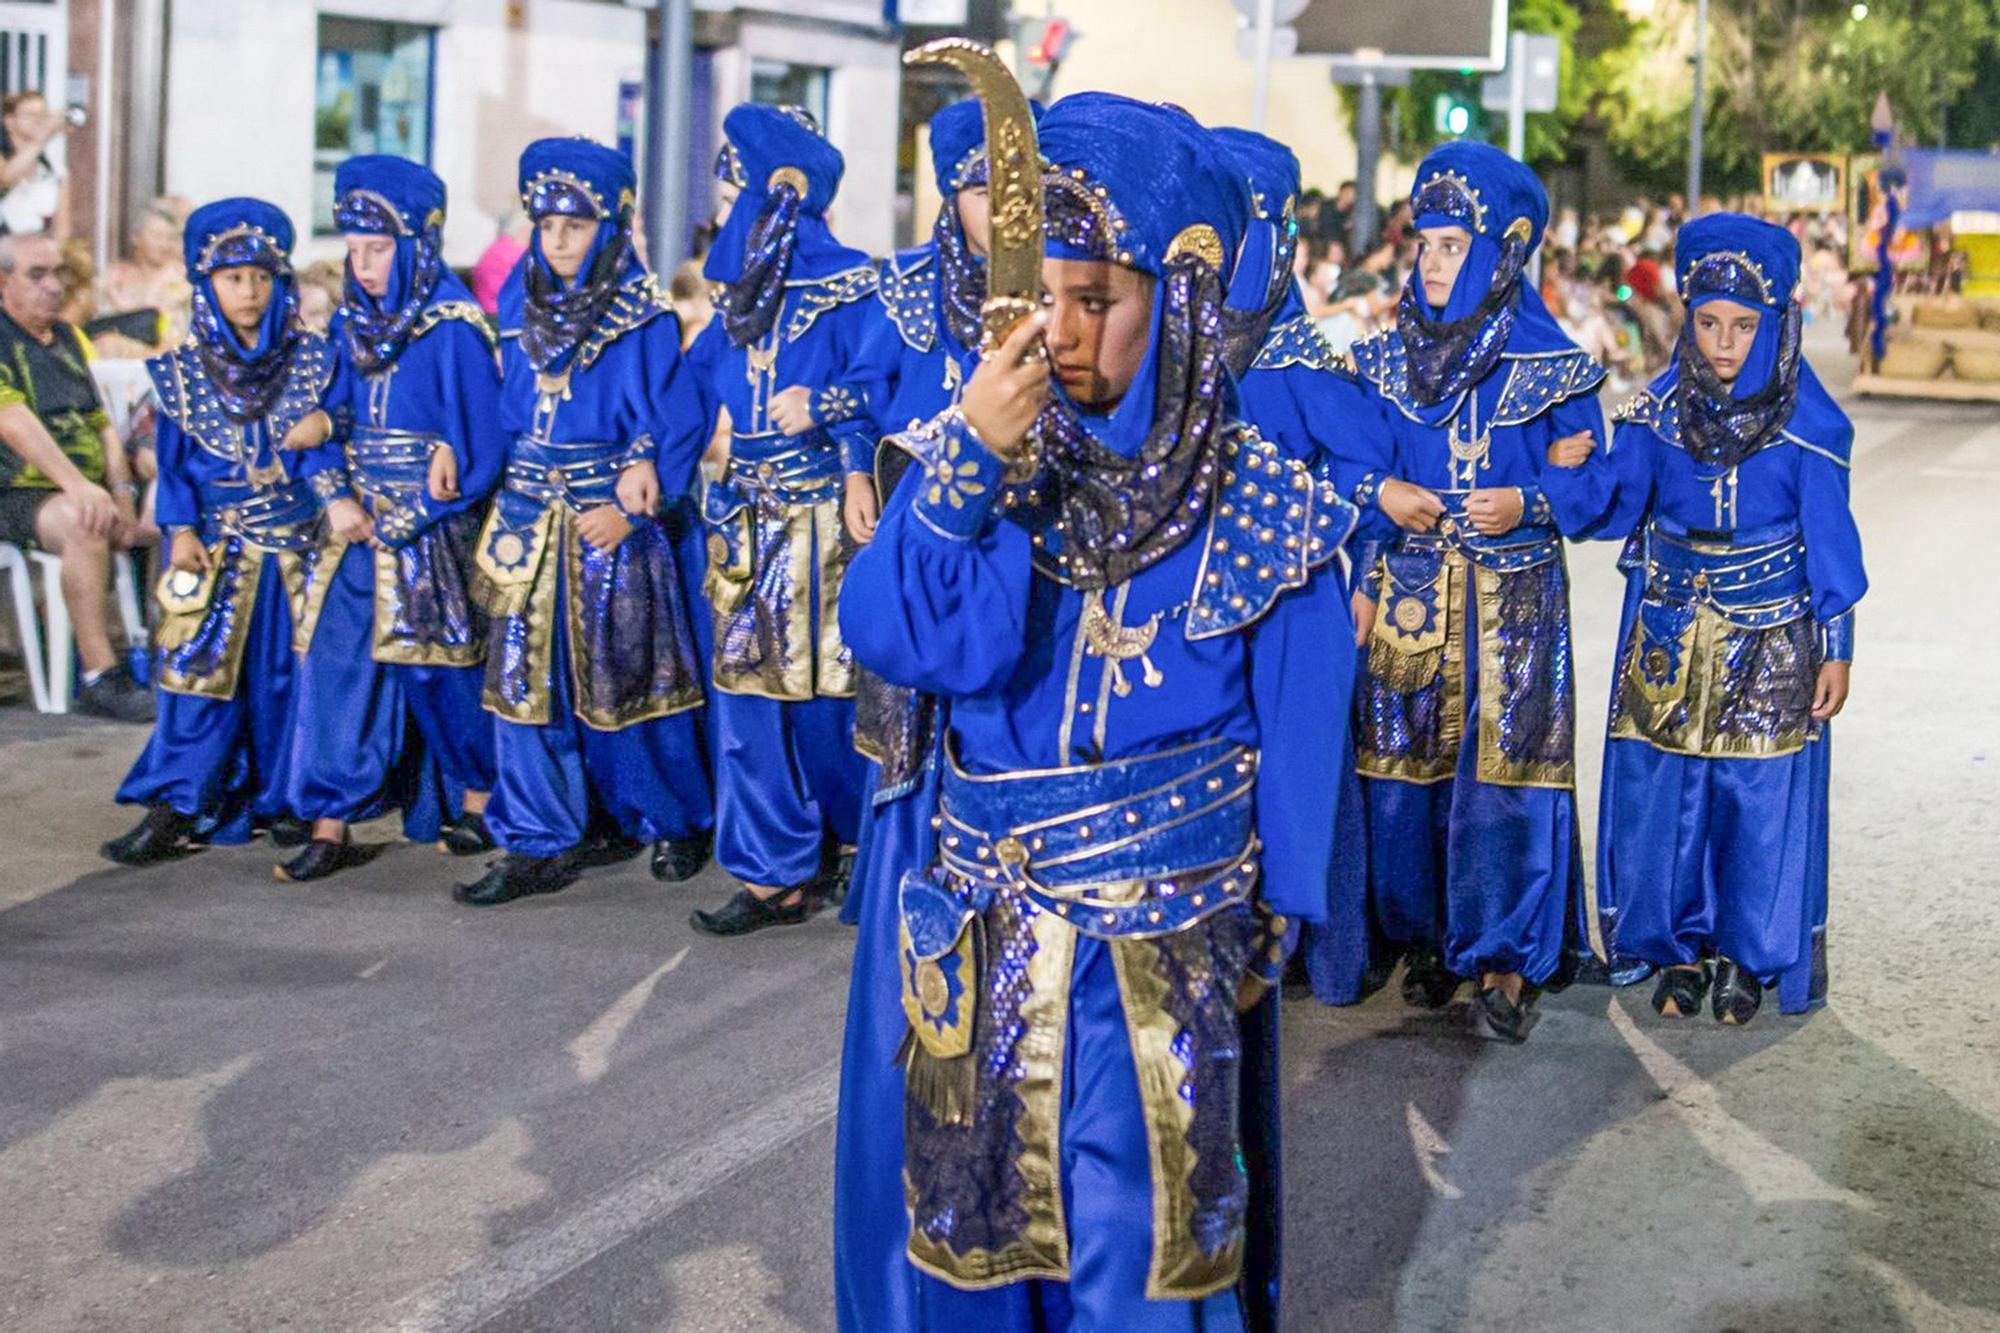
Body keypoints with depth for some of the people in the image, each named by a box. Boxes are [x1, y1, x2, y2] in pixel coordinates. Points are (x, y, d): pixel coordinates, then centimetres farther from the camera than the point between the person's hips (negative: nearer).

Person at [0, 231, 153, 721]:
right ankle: (99, 678, -36)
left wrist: (122, 491, -4)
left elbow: (100, 423, 14)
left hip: (86, 491, 7)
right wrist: (77, 485, -30)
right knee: (83, 524, -37)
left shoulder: (68, 338, 18)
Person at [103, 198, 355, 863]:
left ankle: (277, 798, 15)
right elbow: (173, 460, 4)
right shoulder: (184, 369, 3)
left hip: (299, 543, 0)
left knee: (284, 673, 4)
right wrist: (181, 529, -7)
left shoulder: (312, 358, 2)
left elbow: (329, 439, -3)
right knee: (200, 669, -4)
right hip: (217, 544, 0)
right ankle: (177, 809, -2)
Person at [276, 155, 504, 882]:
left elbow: (483, 442, -10)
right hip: (362, 522, 6)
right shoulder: (351, 325, 9)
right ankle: (330, 822, 1)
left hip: (434, 528, -6)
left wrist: (412, 518, -14)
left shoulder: (454, 330, -10)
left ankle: (480, 797, 23)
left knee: (440, 665, 3)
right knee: (338, 661, -1)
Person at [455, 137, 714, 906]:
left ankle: (674, 820, 21)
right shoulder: (520, 309, 9)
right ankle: (543, 842, 9)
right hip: (530, 518, 5)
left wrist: (630, 505, -16)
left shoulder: (644, 320, -6)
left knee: (624, 676, 2)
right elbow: (507, 416, 14)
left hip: (609, 519, -5)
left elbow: (679, 425, -8)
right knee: (528, 678, 3)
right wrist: (512, 501, 2)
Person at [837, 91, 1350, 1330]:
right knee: (978, 1218, 14)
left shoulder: (1257, 498, -8)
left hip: (1171, 934, -2)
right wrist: (970, 464, -28)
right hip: (984, 929, 2)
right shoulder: (972, 450, -4)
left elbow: (1298, 724, 0)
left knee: (1143, 1234, 6)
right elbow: (894, 639, -18)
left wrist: (1274, 916, 2)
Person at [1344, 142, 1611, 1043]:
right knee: (1407, 767, 5)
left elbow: (1592, 480, 2)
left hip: (1514, 598, -3)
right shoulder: (1389, 357, 5)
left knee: (1504, 771, -4)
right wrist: (1380, 493, -10)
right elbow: (1355, 460, 11)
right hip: (1409, 592, 3)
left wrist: (1527, 505, -16)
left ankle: (1507, 960, 6)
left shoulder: (1549, 361, -2)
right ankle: (1429, 939, 21)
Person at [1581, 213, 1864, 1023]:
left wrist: (1835, 647, -4)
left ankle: (1748, 957, 18)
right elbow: (1615, 511, -1)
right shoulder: (1657, 410, -2)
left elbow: (1830, 538, -4)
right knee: (1661, 790, 5)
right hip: (1668, 630, 2)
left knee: (1758, 795, 3)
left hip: (1769, 637, -2)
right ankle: (1678, 949, 20)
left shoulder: (1808, 424, -8)